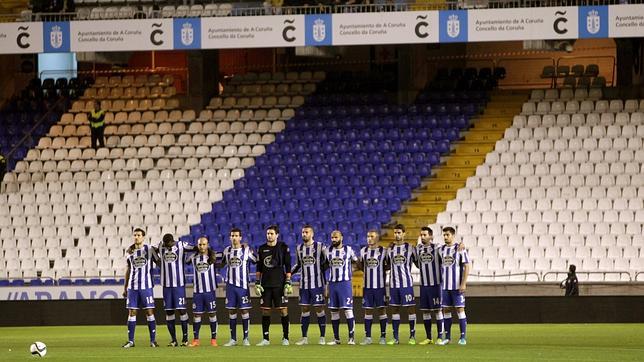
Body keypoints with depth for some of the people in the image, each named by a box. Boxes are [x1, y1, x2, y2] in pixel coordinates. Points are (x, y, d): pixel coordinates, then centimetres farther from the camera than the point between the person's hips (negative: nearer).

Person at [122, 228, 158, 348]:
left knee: (149, 311, -3)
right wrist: (125, 288, 17)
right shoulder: (130, 252, 11)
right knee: (131, 312, 1)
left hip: (146, 286, -3)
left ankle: (153, 340, 2)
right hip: (132, 286, 3)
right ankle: (130, 340, 5)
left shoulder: (149, 249, -1)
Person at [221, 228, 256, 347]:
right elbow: (222, 264, 22)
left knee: (244, 310, -2)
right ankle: (233, 339, 10)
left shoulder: (246, 250, -4)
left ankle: (245, 338, 4)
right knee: (231, 311, 5)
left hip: (243, 285, -3)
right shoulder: (227, 251, 8)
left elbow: (256, 261, 4)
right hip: (230, 285, 3)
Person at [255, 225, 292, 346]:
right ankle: (265, 339, 7)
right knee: (265, 310, 2)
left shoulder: (283, 248, 0)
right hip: (265, 285, 3)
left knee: (283, 309, -4)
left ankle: (285, 338, 4)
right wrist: (257, 283, 4)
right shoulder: (262, 249, 9)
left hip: (279, 284, -3)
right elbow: (259, 268, 12)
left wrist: (288, 283, -7)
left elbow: (288, 267, 0)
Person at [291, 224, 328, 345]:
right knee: (304, 309, 4)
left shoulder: (320, 247, -4)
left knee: (319, 309, -2)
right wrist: (288, 273, 10)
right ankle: (304, 338, 9)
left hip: (317, 284, -4)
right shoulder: (299, 248, 10)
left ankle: (322, 337, 4)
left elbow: (327, 263, 2)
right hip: (304, 284, 4)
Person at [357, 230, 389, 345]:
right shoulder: (363, 251, 8)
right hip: (367, 285, 3)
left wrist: (383, 268, -14)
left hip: (380, 285, -3)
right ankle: (367, 337, 8)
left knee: (381, 309, 0)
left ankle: (383, 337, 5)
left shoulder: (383, 251, -2)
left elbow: (389, 266, 5)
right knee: (367, 310, 4)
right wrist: (359, 263, -4)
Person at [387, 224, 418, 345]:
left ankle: (412, 336, 3)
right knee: (394, 309, 4)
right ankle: (395, 338, 9)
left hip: (407, 283, -4)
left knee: (410, 308, -3)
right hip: (393, 284, 4)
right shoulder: (390, 249, 10)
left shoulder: (410, 248, -1)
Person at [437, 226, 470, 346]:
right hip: (445, 286, 5)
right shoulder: (442, 250, 10)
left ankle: (463, 337, -1)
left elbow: (466, 267, -8)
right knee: (446, 310, 6)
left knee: (460, 309, -4)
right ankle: (447, 337, 12)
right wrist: (439, 283, 11)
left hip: (457, 286, -5)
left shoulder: (460, 249, -6)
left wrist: (463, 283, -14)